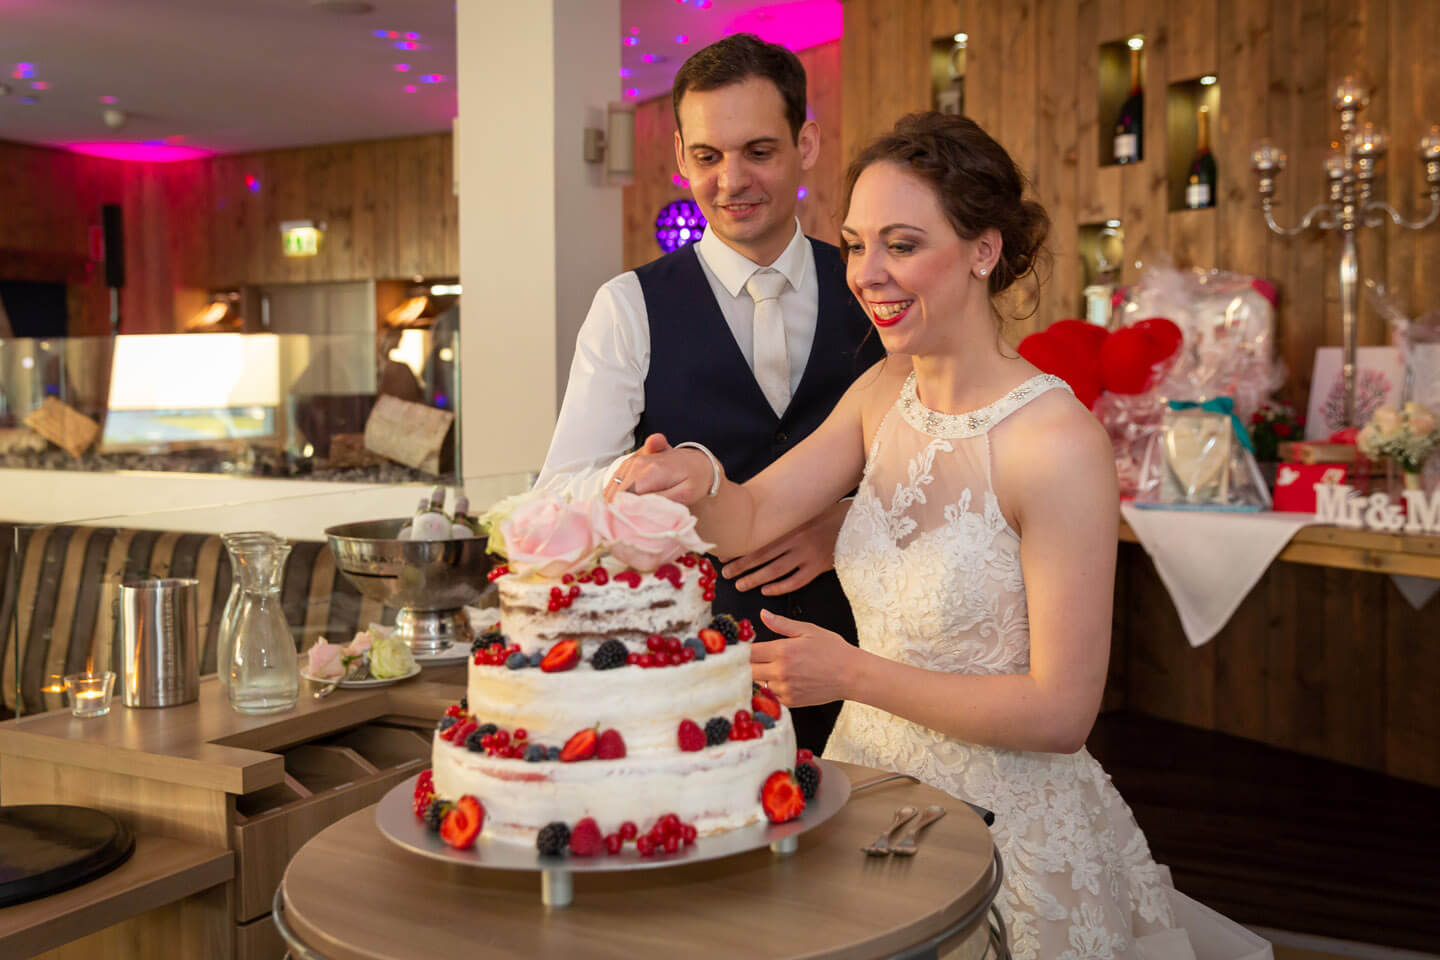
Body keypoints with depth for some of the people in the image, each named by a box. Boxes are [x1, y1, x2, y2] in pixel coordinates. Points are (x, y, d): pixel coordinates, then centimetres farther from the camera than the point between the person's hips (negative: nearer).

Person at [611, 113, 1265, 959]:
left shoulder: (1058, 442, -23)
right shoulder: (884, 391, -2)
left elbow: (1061, 712, -21)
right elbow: (749, 521, -3)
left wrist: (855, 675, -22)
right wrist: (699, 481, -25)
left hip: (1008, 826, -6)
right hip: (871, 781, 6)